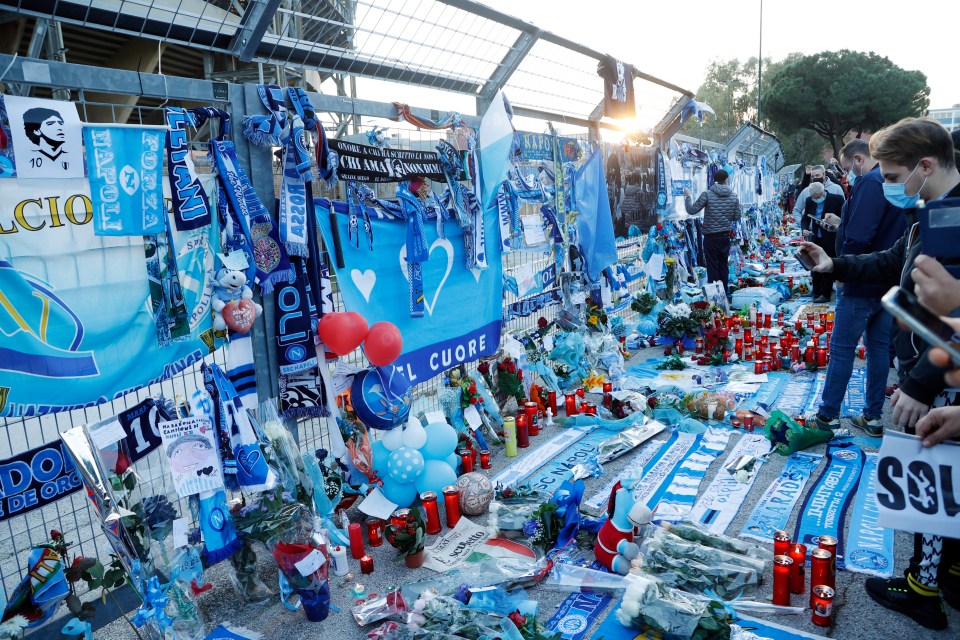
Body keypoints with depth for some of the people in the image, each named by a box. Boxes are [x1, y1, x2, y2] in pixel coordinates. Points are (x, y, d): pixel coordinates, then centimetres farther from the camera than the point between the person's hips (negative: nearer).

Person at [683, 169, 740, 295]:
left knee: (712, 267, 1)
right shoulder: (734, 196, 1)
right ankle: (724, 293, 20)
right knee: (723, 265, 14)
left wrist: (687, 196, 6)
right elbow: (737, 217, 4)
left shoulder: (707, 194, -11)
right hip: (725, 236, 4)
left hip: (711, 237, -4)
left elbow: (691, 210, -8)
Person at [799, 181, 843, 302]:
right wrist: (805, 229, -12)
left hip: (831, 239, -5)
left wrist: (832, 226, -22)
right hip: (816, 239, 5)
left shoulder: (837, 199, -9)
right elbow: (805, 218, 8)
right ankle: (816, 292, 20)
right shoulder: (809, 201, 4)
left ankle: (825, 294, 5)